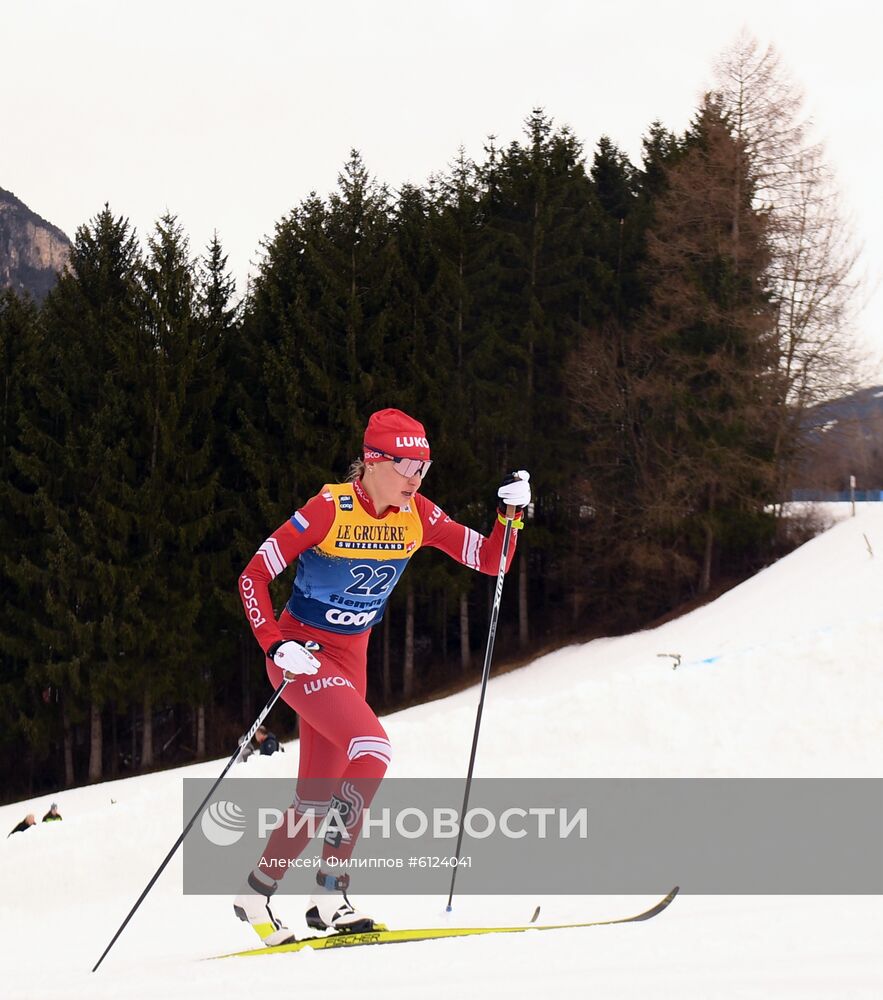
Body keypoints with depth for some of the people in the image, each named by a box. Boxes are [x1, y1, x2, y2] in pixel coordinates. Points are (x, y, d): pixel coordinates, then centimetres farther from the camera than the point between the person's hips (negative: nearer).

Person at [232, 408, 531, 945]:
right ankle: (331, 892, -23)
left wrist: (512, 513, -18)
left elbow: (491, 561, -1)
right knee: (372, 749, -26)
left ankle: (257, 891, 29)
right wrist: (277, 645, -25)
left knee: (319, 795, 10)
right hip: (302, 654, -7)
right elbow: (254, 576, -16)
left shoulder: (417, 515, -4)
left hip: (351, 659, 7)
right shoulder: (330, 508, -20)